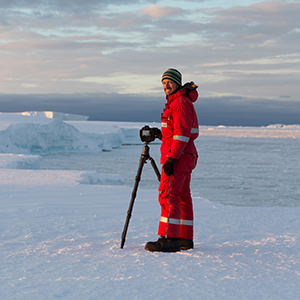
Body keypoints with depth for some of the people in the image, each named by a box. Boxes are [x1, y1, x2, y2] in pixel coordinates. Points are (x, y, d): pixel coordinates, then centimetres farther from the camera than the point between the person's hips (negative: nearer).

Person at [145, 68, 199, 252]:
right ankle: (185, 239, 15)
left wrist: (171, 158, -24)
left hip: (178, 156, -11)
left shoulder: (181, 103, -12)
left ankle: (169, 239, -18)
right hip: (184, 156, 11)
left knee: (168, 195, -14)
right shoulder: (175, 102, 20)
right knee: (182, 197, 11)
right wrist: (161, 134, 11)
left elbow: (182, 133, -21)